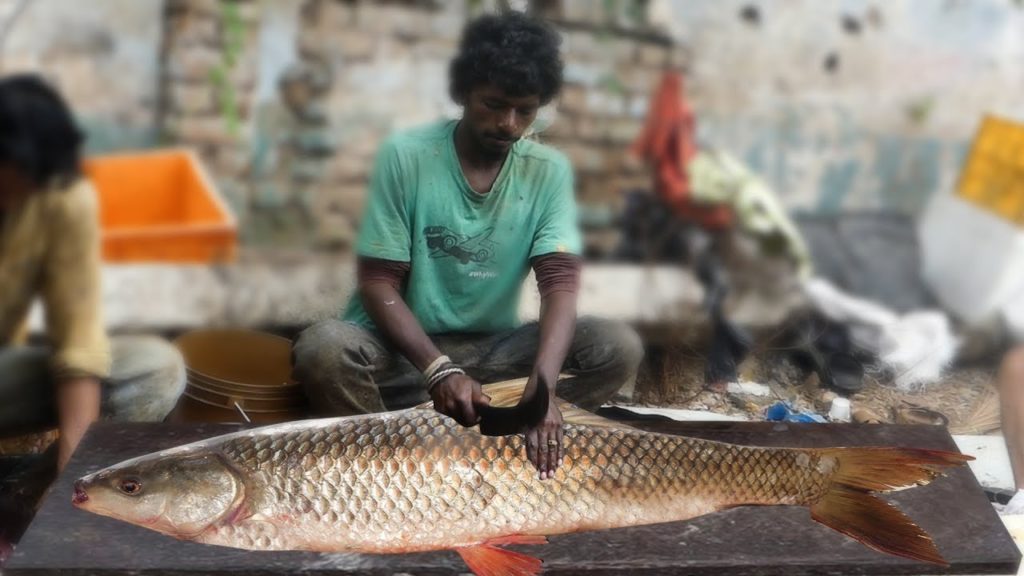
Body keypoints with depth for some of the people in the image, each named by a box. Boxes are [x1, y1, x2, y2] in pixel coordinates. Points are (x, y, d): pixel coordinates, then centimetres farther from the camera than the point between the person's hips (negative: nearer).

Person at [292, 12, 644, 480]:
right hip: (404, 347, -2)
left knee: (619, 347, -18)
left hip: (492, 350, 3)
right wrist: (439, 370, -28)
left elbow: (560, 282, -15)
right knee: (323, 349, -35)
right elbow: (377, 283, -12)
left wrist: (541, 386, -33)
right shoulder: (406, 156, -11)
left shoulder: (549, 172, -4)